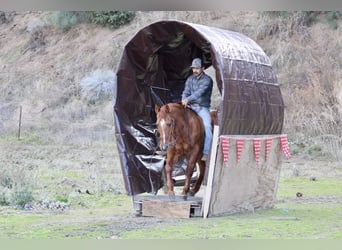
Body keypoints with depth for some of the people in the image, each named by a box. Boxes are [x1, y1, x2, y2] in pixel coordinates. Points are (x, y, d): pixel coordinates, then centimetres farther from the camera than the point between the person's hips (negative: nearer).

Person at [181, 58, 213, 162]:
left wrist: (188, 99, -33)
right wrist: (184, 100, -17)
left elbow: (200, 92, -21)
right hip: (190, 107, 5)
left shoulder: (207, 80, -7)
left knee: (207, 126, -26)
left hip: (203, 108, -5)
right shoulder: (190, 79, 12)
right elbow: (186, 92, 6)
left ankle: (206, 153, -26)